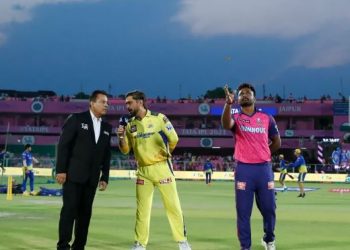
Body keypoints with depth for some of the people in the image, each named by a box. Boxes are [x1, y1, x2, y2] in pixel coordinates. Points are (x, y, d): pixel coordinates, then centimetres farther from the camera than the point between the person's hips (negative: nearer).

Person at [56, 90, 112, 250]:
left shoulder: (107, 127, 13)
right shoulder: (76, 119, -3)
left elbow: (106, 155, 14)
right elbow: (63, 145, -7)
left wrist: (105, 177, 8)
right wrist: (61, 169, -13)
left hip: (91, 177, 5)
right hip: (73, 174, -5)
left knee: (85, 212, 5)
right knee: (70, 209, -8)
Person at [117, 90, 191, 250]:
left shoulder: (158, 118, -7)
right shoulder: (129, 125, 5)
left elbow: (173, 139, -2)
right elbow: (125, 150, 6)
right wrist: (121, 137, -11)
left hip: (162, 168, -3)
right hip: (143, 171, 3)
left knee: (173, 205, 0)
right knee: (142, 209, 6)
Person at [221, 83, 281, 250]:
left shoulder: (267, 118, 9)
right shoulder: (236, 118, 3)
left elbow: (277, 143, 17)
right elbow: (225, 124, -23)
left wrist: (261, 155, 13)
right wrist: (228, 103, -37)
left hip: (264, 168, 2)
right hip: (243, 170, -2)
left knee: (269, 208, 8)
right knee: (243, 211, -1)